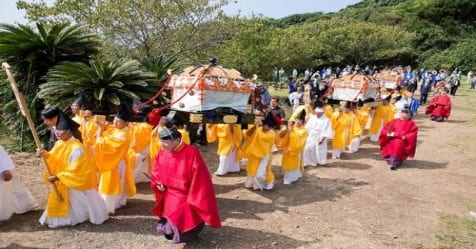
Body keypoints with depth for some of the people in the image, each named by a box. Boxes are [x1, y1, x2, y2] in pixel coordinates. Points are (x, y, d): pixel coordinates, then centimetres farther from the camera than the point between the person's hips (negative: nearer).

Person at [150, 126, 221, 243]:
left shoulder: (192, 153, -24)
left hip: (187, 197, -5)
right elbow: (156, 171, 11)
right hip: (170, 197, 5)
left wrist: (194, 201, -18)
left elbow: (200, 179, -20)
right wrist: (158, 183, -6)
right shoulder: (162, 152, -7)